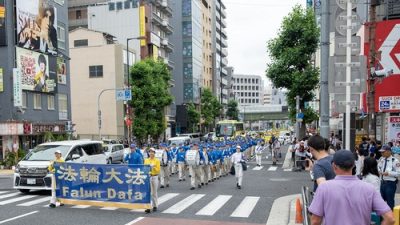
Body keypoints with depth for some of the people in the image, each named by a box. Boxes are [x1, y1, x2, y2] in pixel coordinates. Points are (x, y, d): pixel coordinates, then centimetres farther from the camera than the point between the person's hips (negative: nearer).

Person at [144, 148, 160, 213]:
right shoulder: (146, 160, 9)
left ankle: (155, 206, 19)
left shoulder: (157, 161, 1)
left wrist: (153, 167, -17)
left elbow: (158, 170, -2)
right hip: (148, 177, 2)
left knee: (154, 192, 7)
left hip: (154, 177, -2)